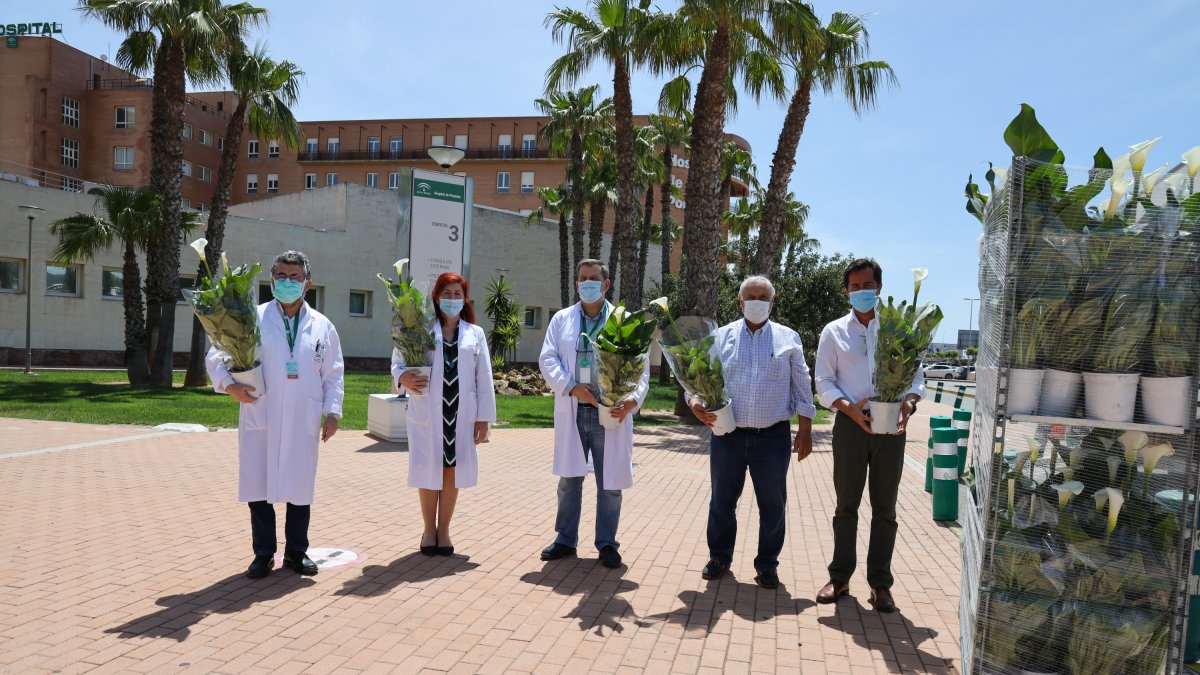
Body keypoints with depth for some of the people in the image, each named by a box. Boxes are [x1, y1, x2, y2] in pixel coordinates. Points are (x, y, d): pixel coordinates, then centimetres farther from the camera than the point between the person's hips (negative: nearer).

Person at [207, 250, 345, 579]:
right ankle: (263, 554, 21)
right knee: (258, 489, 5)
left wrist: (332, 411, 2)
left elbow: (333, 375, 11)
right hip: (260, 419, -1)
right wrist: (229, 384, -12)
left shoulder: (322, 326, 8)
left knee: (300, 489, 9)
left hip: (303, 423, 1)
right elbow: (215, 356, 5)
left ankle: (296, 552, 24)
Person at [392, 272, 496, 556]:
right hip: (427, 412, -1)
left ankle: (444, 530, 21)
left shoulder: (475, 333, 9)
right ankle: (429, 530, 21)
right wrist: (403, 378, -21)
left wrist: (484, 417, 2)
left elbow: (484, 378, 7)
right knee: (429, 470, 4)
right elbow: (398, 360, 3)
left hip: (461, 413, 2)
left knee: (452, 471, 6)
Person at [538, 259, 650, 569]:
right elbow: (547, 359, 1)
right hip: (572, 412, 2)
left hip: (611, 412, -1)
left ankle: (607, 542, 20)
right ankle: (565, 539, 26)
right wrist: (572, 387, -15)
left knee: (610, 482, 5)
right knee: (569, 479, 12)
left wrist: (634, 397, -18)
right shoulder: (562, 319, 10)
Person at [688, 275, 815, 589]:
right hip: (727, 434, 1)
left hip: (773, 437, 0)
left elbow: (802, 388, 7)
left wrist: (805, 432, 2)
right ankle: (719, 558, 29)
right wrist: (696, 401, -16)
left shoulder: (788, 339, 6)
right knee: (722, 501, 11)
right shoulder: (721, 337, 6)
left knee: (773, 504, 7)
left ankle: (767, 565, 23)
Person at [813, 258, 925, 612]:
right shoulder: (834, 331, 6)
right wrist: (850, 408, -16)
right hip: (850, 424, 0)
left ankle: (880, 582, 18)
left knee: (884, 507, 7)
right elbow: (824, 383, 2)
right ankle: (840, 576, 19)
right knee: (846, 505, 7)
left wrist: (909, 401, -16)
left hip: (891, 426, 1)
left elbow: (916, 375, 6)